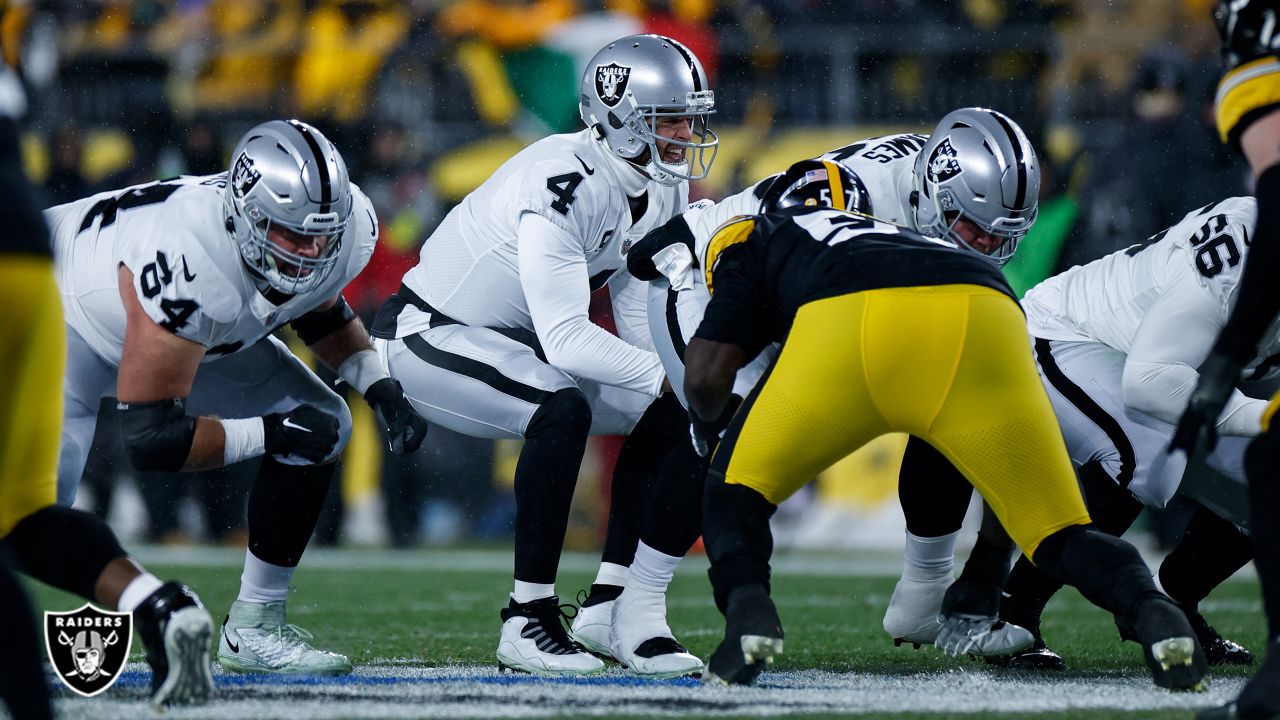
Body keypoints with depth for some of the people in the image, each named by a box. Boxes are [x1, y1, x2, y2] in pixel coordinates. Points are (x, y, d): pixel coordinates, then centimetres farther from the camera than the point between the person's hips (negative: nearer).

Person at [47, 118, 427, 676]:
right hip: (64, 311, -7)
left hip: (197, 332, 7)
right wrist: (270, 433, -32)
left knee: (323, 425, -7)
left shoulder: (347, 228, -23)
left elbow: (319, 305, 5)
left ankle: (253, 629, 4)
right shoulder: (186, 267, -44)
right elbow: (149, 439, -40)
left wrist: (380, 387, -11)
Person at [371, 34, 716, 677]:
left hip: (515, 338, 9)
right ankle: (528, 623, -25)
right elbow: (565, 339, -34)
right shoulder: (563, 184, -31)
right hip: (427, 333, -9)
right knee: (562, 410, -33)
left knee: (666, 419, -1)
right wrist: (674, 376, -35)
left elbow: (643, 319, 1)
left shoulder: (662, 191, -2)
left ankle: (609, 606, 3)